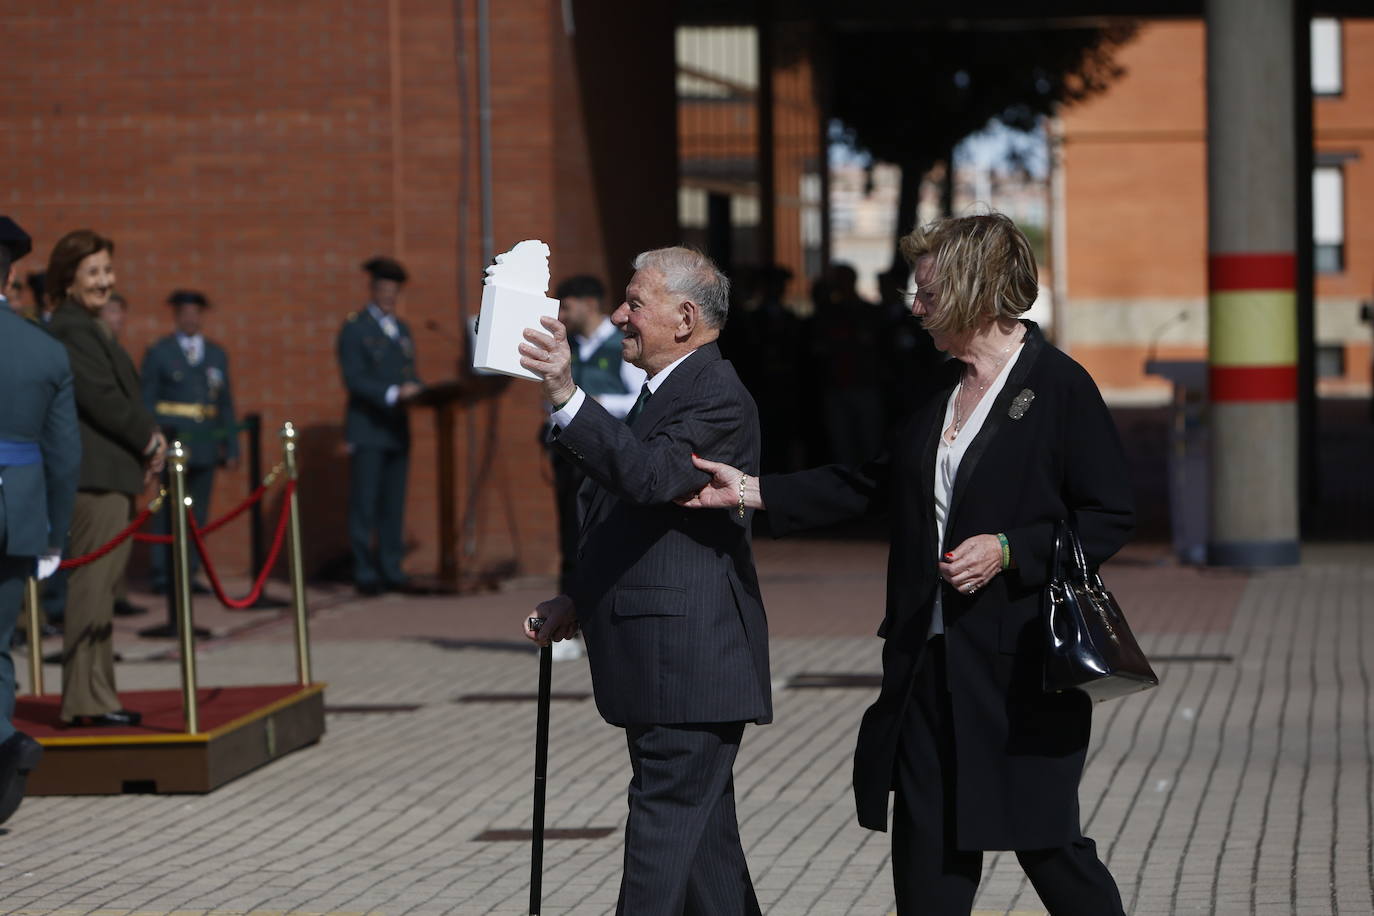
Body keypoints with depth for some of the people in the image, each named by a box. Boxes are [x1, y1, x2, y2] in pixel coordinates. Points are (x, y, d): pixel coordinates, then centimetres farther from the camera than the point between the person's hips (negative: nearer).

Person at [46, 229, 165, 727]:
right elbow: (102, 399, -18)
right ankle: (86, 701, -7)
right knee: (92, 585, -8)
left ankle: (94, 697, 16)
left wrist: (146, 440, 7)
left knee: (98, 588, 12)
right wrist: (150, 439, -6)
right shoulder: (71, 330, -13)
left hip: (108, 475, 11)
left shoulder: (84, 328, 20)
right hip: (95, 476, -11)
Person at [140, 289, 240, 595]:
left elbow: (226, 405, 15)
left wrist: (231, 447, 9)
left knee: (198, 513, 4)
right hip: (172, 446, -4)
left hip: (205, 448, 4)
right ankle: (161, 575, -1)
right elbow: (146, 403, 1)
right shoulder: (158, 353, 4)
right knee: (169, 512, -5)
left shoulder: (217, 355, 15)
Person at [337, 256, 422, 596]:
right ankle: (365, 573, -3)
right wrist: (393, 393, -25)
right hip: (367, 430, -7)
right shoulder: (355, 329, -3)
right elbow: (354, 379, -13)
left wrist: (419, 392, -3)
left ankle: (391, 571, 9)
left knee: (393, 505, 6)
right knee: (364, 505, -5)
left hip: (397, 429, 7)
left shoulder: (402, 330, 19)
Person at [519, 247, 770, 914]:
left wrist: (567, 397, -36)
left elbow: (652, 476, -30)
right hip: (656, 660, 11)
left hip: (690, 656, -11)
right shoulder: (663, 393, 20)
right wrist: (579, 601, 16)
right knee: (702, 835, 14)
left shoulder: (717, 397, -13)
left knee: (666, 826, -11)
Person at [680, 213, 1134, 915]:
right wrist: (752, 491, 11)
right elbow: (875, 485, 18)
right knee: (926, 851, 7)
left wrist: (1008, 550, -19)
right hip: (932, 660, 7)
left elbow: (1109, 518, -9)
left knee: (1044, 843, -2)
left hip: (1022, 667, -7)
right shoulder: (941, 389, 13)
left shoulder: (1060, 386, -9)